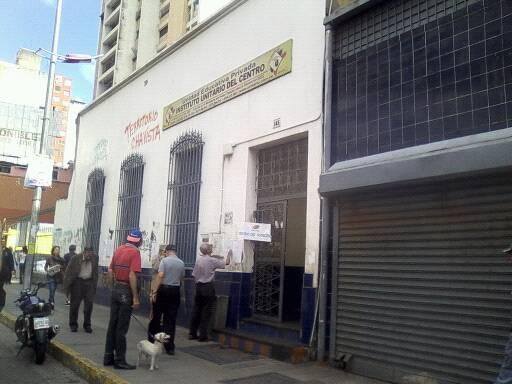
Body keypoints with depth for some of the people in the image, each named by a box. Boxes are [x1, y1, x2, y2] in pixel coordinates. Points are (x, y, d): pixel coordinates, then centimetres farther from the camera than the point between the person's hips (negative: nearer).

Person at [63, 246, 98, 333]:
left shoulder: (94, 258, -2)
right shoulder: (75, 258, -9)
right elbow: (68, 272, -3)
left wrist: (94, 285, 7)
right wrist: (67, 286, -5)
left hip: (89, 282, 2)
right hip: (77, 281, -2)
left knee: (89, 305, 1)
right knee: (74, 304, 6)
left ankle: (87, 325, 13)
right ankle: (73, 324, 20)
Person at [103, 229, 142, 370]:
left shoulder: (118, 250, 8)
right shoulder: (135, 252, -14)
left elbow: (110, 271, 11)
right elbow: (132, 276, -20)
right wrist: (135, 298, -17)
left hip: (116, 289, 7)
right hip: (126, 291, -7)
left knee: (112, 325, 14)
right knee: (122, 328, 0)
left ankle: (108, 357, 21)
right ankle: (119, 360, 7)